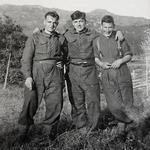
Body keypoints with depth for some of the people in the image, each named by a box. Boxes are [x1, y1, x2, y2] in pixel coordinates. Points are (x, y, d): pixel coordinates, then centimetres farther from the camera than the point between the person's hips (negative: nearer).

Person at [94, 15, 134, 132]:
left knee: (127, 102, 4)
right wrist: (101, 64, -6)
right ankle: (127, 120, 23)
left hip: (122, 74, 0)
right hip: (107, 75, 1)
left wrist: (120, 61, -14)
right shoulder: (97, 41, 6)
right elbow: (95, 58, 14)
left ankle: (122, 123, 29)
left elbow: (129, 55, 5)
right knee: (114, 105, -3)